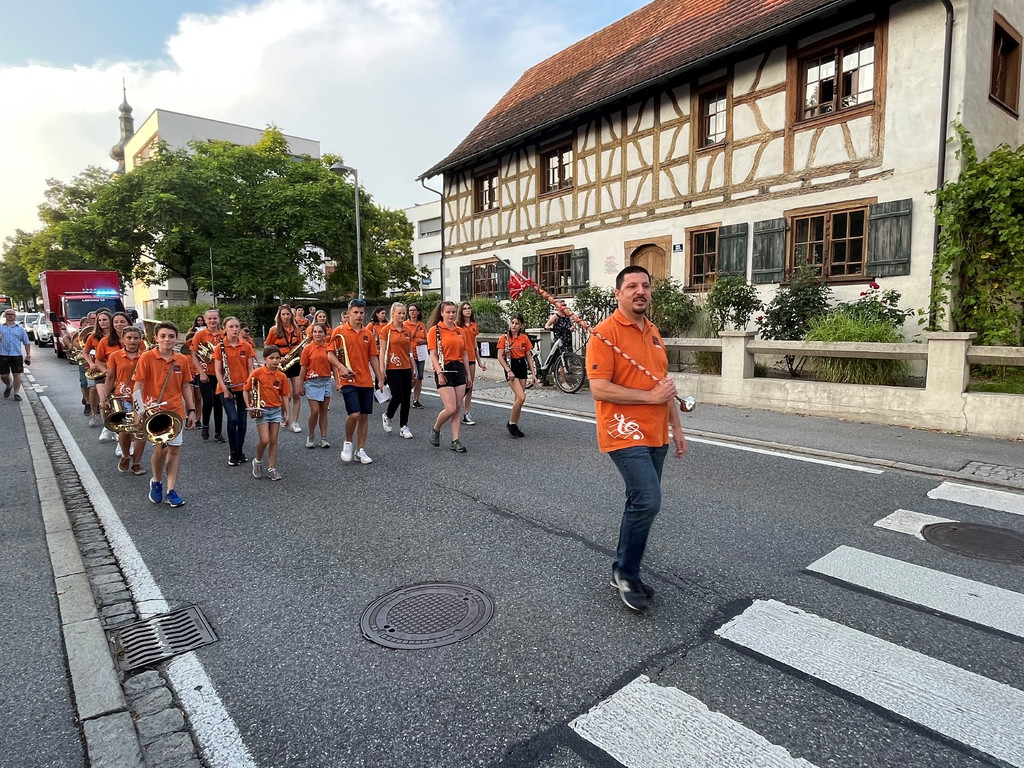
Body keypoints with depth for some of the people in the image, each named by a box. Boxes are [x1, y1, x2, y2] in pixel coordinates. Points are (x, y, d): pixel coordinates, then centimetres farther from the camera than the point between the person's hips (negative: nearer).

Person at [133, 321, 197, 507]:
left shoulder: (182, 360, 5)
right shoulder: (147, 358, -5)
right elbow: (138, 386, -7)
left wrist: (191, 410, 9)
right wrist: (140, 408, -19)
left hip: (176, 411, 3)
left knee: (175, 449, 4)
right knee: (161, 447, -7)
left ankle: (171, 490, 13)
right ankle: (156, 481, 21)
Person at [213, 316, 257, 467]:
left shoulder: (247, 346, 2)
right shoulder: (219, 348, -3)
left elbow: (250, 368, 4)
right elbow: (217, 371, -4)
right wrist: (224, 389, -12)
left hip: (243, 388, 3)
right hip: (226, 388, -3)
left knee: (242, 421, 6)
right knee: (233, 419, -14)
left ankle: (239, 451, 20)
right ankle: (232, 453, 1)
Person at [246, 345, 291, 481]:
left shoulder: (281, 376, 1)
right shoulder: (257, 373, -9)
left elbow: (285, 396, 6)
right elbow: (246, 390, -2)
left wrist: (287, 414, 4)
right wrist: (249, 406, -12)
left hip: (276, 410, 4)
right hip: (261, 410, -4)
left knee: (273, 441, 7)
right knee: (264, 440, -10)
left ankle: (272, 468, 16)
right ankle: (257, 461, 18)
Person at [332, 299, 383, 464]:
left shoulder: (368, 334, 9)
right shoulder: (340, 332, -1)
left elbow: (373, 358, 12)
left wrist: (380, 379, 9)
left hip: (366, 381, 4)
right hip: (349, 381, -4)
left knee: (364, 416, 7)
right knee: (354, 414, -16)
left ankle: (360, 451, 18)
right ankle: (347, 442, 11)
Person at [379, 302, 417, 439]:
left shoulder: (407, 330, 10)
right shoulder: (386, 329, -4)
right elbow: (382, 351, -6)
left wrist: (414, 368, 13)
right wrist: (382, 369, -12)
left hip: (406, 368, 5)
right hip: (393, 368, -5)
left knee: (406, 398, 4)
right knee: (397, 396, -9)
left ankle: (403, 427, 14)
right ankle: (387, 416, 21)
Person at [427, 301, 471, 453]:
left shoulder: (460, 331, 12)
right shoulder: (435, 330, -4)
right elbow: (433, 355, -9)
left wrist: (468, 373, 13)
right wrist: (439, 373, -19)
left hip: (459, 369, 6)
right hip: (444, 370, -5)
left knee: (458, 408, 5)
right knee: (451, 408, -10)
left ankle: (455, 441, 12)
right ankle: (435, 430, 17)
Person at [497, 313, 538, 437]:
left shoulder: (524, 338, 6)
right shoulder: (504, 337, -5)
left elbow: (529, 357, 11)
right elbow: (500, 357, -9)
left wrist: (533, 373, 5)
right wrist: (508, 370, -19)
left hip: (522, 367, 5)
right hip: (511, 367, -5)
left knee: (518, 399, 6)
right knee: (521, 397, -16)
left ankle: (515, 426, 16)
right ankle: (511, 423, -1)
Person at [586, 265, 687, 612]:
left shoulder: (653, 332, 14)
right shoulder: (605, 333, -11)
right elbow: (599, 389, -18)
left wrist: (676, 427, 18)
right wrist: (650, 396, -17)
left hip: (656, 436, 8)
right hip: (625, 434, -8)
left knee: (641, 503, 12)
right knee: (647, 501, -16)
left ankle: (626, 573, 27)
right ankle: (625, 572, 6)